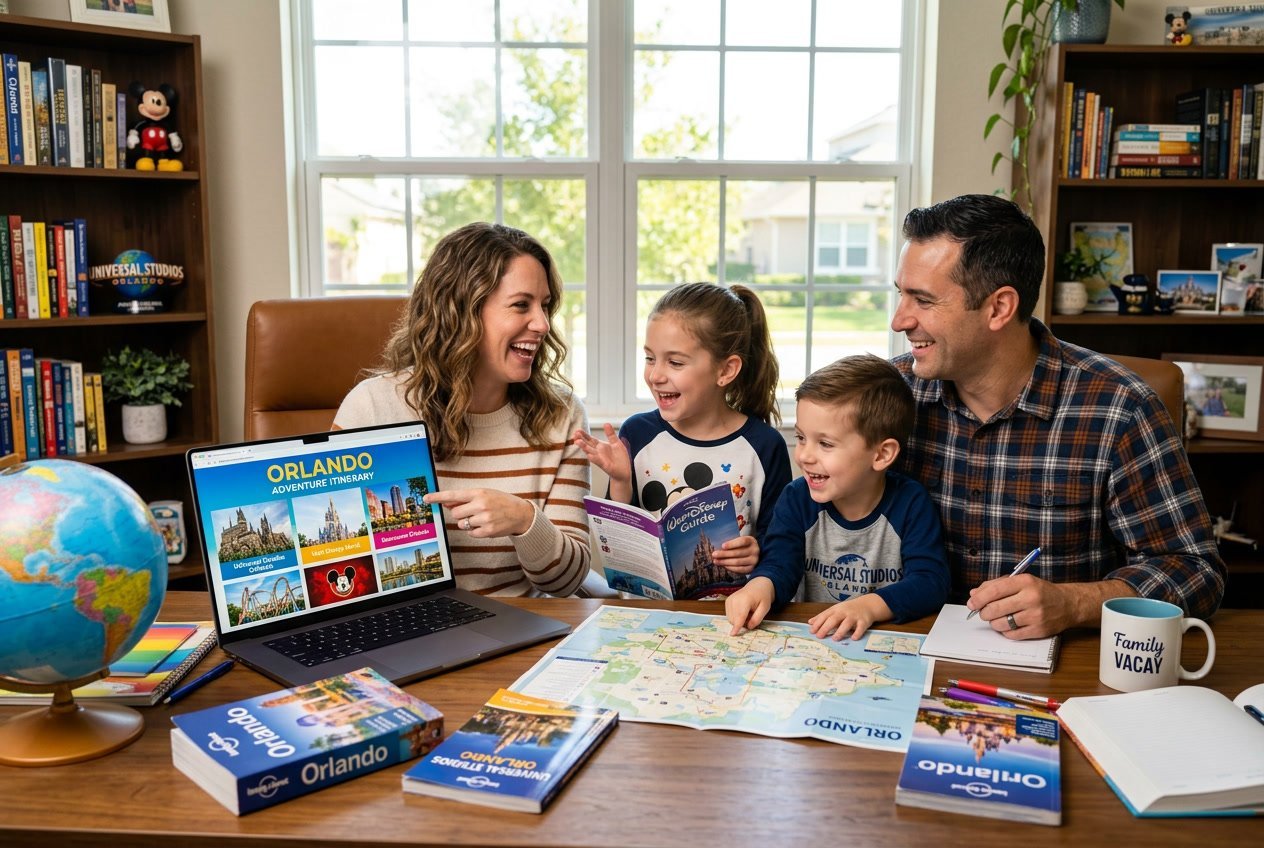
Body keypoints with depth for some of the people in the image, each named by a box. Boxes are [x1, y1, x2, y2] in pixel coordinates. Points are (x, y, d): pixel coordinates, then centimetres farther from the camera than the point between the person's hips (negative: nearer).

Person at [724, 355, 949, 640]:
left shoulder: (910, 504, -8)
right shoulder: (797, 499, -1)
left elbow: (930, 581, -15)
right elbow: (779, 565, -9)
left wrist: (871, 605, -32)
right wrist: (761, 586, -33)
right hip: (812, 639, 1)